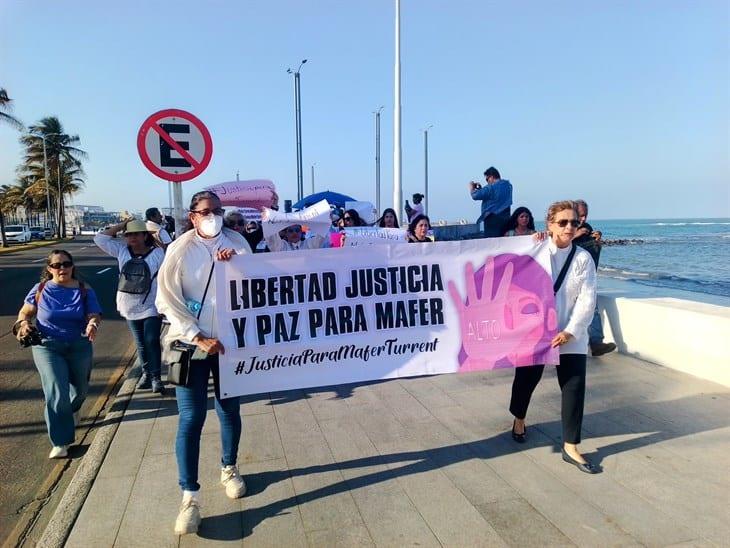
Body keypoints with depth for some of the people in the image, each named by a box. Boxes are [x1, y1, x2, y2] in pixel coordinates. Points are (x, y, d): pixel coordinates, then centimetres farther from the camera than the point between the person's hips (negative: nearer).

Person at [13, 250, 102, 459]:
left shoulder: (84, 290, -4)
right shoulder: (40, 290, -4)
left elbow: (94, 315, -10)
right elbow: (25, 312, 7)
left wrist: (93, 324, -33)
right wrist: (23, 323, -14)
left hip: (79, 347, 2)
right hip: (47, 347, -2)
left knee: (80, 389, 20)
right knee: (56, 393, -13)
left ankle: (72, 409, 57)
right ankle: (60, 442, -3)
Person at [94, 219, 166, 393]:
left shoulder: (157, 253, -9)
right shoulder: (122, 250, 2)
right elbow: (100, 238, 2)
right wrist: (121, 226, -5)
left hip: (151, 307, -4)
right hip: (130, 307, 4)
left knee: (152, 341, -7)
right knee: (140, 343, 14)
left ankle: (156, 377, -1)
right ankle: (146, 373, 26)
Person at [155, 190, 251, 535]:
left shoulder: (236, 242, 2)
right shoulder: (180, 249, -6)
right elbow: (167, 300, -10)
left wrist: (235, 263, -17)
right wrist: (199, 337, -16)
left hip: (230, 341, 3)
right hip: (191, 344, -2)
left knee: (230, 410, 14)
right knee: (191, 419, -4)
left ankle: (229, 470, 36)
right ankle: (189, 497, 6)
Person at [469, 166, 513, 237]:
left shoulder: (491, 187, -15)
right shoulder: (508, 185, 12)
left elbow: (475, 196, -13)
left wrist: (471, 188, 7)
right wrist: (480, 188, 13)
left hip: (492, 219, -8)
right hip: (505, 218, 8)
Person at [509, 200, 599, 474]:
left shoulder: (583, 258, -1)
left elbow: (587, 300, -5)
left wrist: (570, 331, -15)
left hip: (571, 335, 1)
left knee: (575, 387, -3)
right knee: (527, 378, 14)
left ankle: (571, 448, 11)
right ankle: (519, 420, 43)